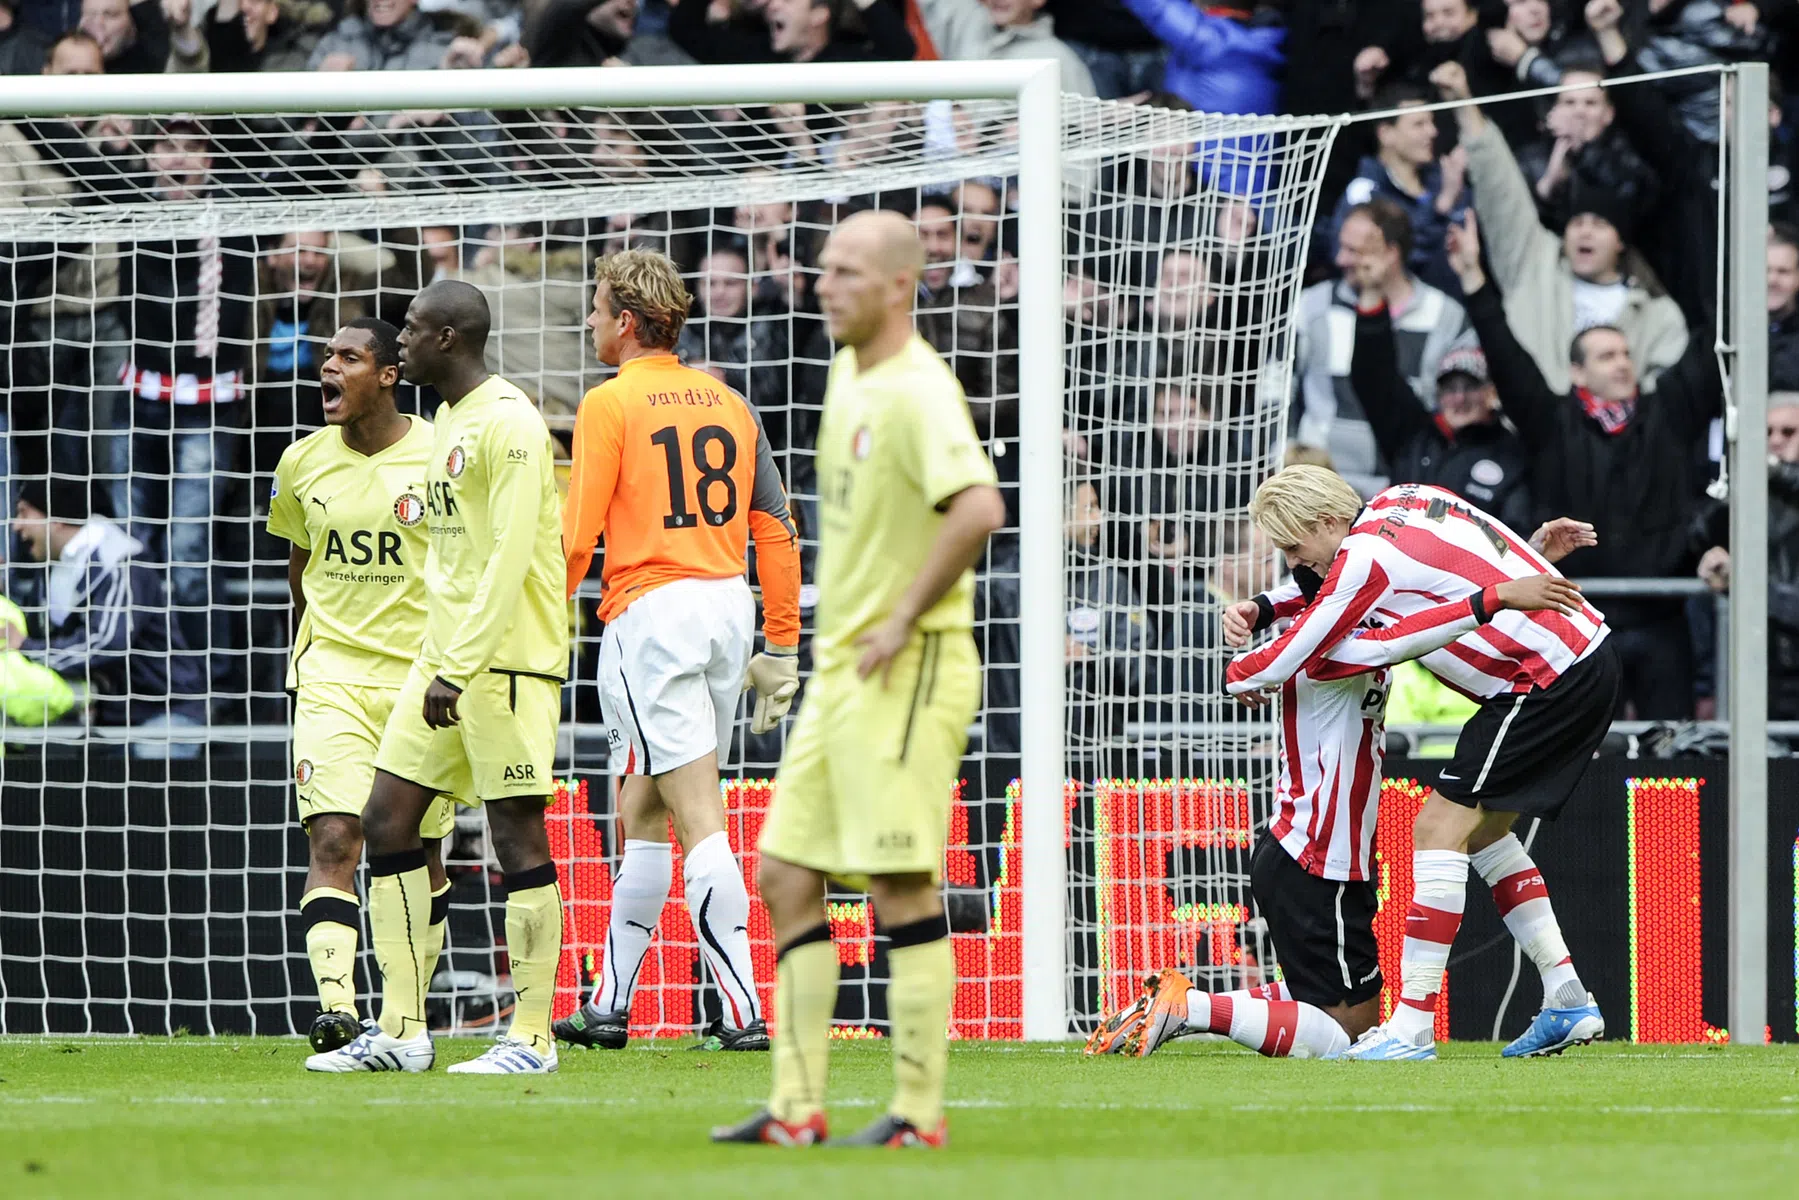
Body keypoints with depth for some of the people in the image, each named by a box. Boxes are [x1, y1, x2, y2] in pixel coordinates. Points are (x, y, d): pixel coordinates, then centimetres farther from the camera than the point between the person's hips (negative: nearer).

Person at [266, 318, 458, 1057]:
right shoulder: (303, 463, 4)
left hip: (422, 679, -1)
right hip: (332, 679, 1)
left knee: (420, 855, 7)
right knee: (332, 839, -16)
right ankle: (335, 1007, -27)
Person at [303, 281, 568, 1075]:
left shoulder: (507, 421, -13)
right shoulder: (448, 421, 17)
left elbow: (509, 557, -19)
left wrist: (459, 668, -22)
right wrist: (438, 662, 16)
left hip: (507, 654, -10)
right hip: (446, 653, 10)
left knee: (518, 833, -6)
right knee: (387, 819, 6)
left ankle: (531, 1038, -1)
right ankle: (400, 1032, 9)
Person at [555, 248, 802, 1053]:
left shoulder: (610, 404, -5)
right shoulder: (728, 405, 13)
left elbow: (576, 537, -9)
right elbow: (776, 532, 12)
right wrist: (781, 648, 16)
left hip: (651, 610, -7)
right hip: (729, 608, 7)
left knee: (698, 817, -10)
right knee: (643, 811, 17)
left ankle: (743, 1009, -17)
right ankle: (609, 1006, 22)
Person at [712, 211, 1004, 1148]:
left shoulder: (918, 391, -16)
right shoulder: (848, 373, 13)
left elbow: (978, 508, -31)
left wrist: (903, 620, -23)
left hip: (906, 674, -10)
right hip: (838, 667, 10)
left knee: (904, 888, -7)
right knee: (786, 876, 8)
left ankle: (918, 1112, -3)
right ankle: (796, 1105, 10)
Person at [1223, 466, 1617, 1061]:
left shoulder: (1367, 556, -15)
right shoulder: (1402, 497, 11)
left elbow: (1288, 659, -8)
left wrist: (1238, 678, 13)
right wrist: (1259, 610, 18)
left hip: (1549, 682, -10)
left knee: (1440, 828, -9)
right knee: (1483, 830, 17)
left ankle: (1412, 1027, -12)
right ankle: (1568, 1002, 16)